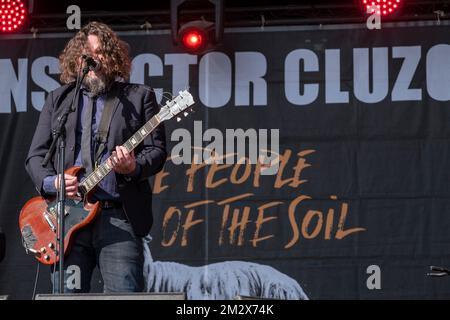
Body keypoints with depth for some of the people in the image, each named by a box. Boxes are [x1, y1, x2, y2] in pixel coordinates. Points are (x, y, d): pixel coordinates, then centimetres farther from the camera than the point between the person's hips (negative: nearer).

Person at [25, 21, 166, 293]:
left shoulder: (140, 97, 12)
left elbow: (157, 149, 6)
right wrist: (52, 182, -6)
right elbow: (36, 155, 15)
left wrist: (134, 168, -16)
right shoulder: (57, 100, 19)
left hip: (120, 216, -2)